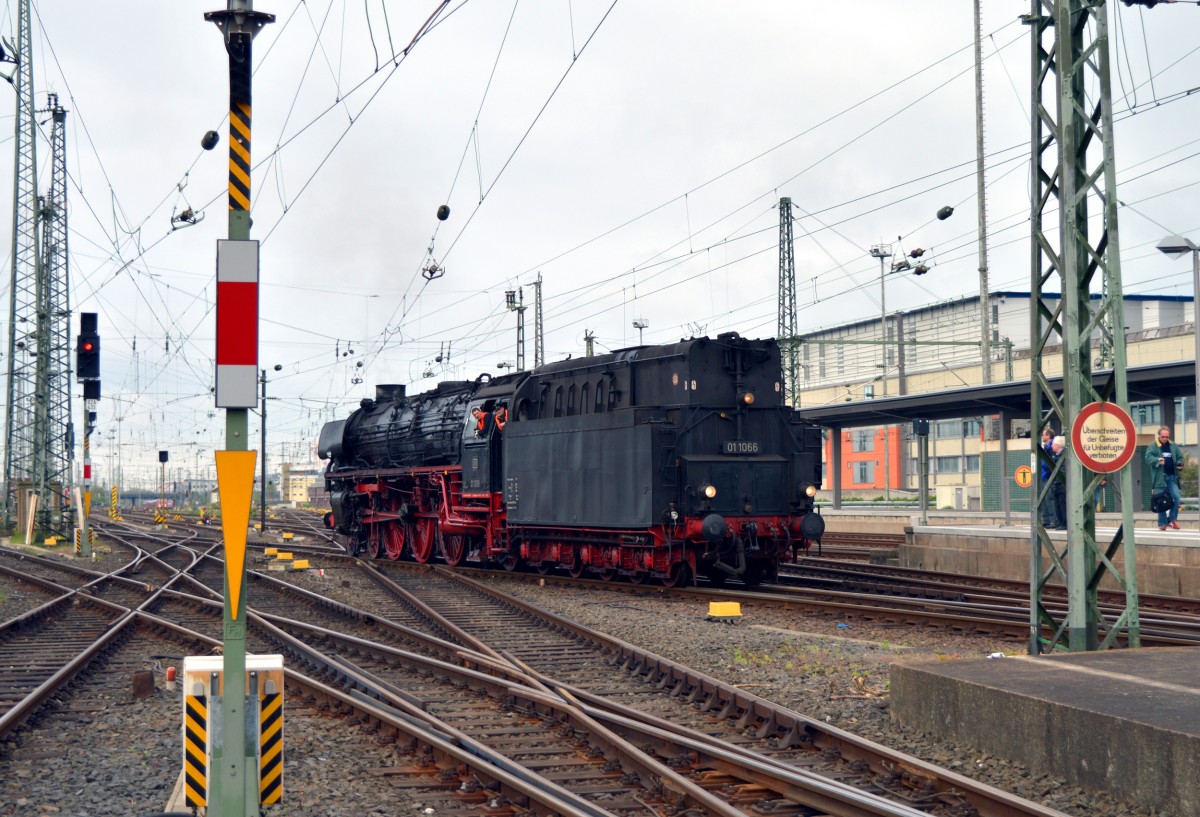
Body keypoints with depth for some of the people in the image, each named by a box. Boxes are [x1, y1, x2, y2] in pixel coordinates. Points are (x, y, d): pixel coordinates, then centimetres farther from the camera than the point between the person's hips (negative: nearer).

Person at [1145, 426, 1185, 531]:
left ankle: (1172, 519, 8)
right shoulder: (1153, 447, -1)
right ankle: (1162, 523, 9)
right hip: (1160, 477, -3)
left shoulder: (1173, 447, 13)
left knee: (1176, 497, -8)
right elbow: (1148, 457, -14)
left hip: (1172, 477, 3)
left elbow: (1180, 457, 21)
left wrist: (1180, 464, 0)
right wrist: (1157, 460, -32)